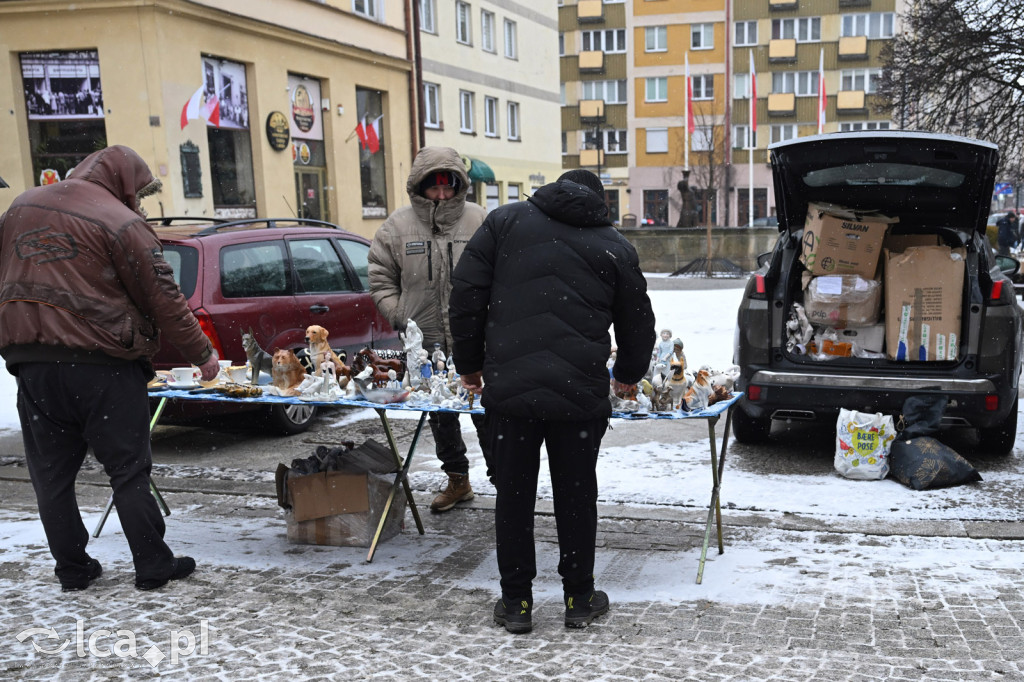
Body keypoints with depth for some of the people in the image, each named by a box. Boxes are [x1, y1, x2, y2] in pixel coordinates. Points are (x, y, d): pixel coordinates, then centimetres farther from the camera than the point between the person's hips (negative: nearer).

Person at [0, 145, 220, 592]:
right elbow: (164, 301, -7)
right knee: (129, 471, 4)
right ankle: (153, 568, 10)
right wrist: (202, 355, 3)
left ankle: (72, 571, 20)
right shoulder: (121, 224, -7)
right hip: (101, 365, -5)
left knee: (51, 475, 13)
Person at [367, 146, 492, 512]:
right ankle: (457, 480, 30)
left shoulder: (479, 219, -2)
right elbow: (381, 278, 9)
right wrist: (398, 316, -2)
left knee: (486, 410, 0)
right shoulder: (398, 225, 3)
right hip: (426, 342, 3)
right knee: (440, 416, 14)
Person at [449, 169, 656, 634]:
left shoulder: (505, 220, 10)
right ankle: (579, 600, 24)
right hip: (581, 391, 1)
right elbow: (638, 325, 18)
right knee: (576, 495, 13)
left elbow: (467, 294, 5)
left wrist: (469, 364, 14)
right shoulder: (616, 247, 12)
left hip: (508, 386, 0)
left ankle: (516, 602, 20)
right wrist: (627, 376, 37)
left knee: (513, 495, 10)